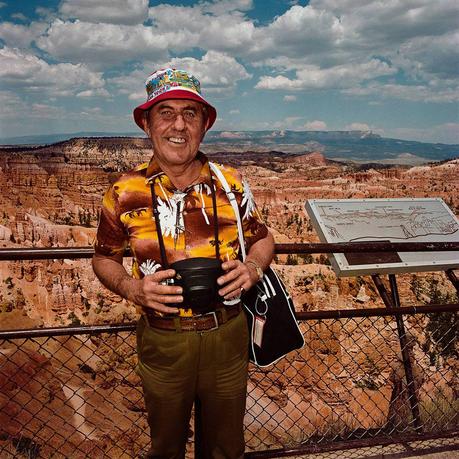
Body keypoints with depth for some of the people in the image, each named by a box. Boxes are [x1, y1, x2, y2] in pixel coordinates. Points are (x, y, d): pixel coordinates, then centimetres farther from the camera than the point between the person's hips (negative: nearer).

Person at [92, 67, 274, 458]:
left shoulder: (232, 184, -6)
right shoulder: (125, 193, -8)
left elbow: (263, 238, 8)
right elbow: (104, 258, 4)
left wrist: (253, 268, -13)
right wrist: (132, 288, -16)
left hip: (227, 335, 1)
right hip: (162, 341, 0)